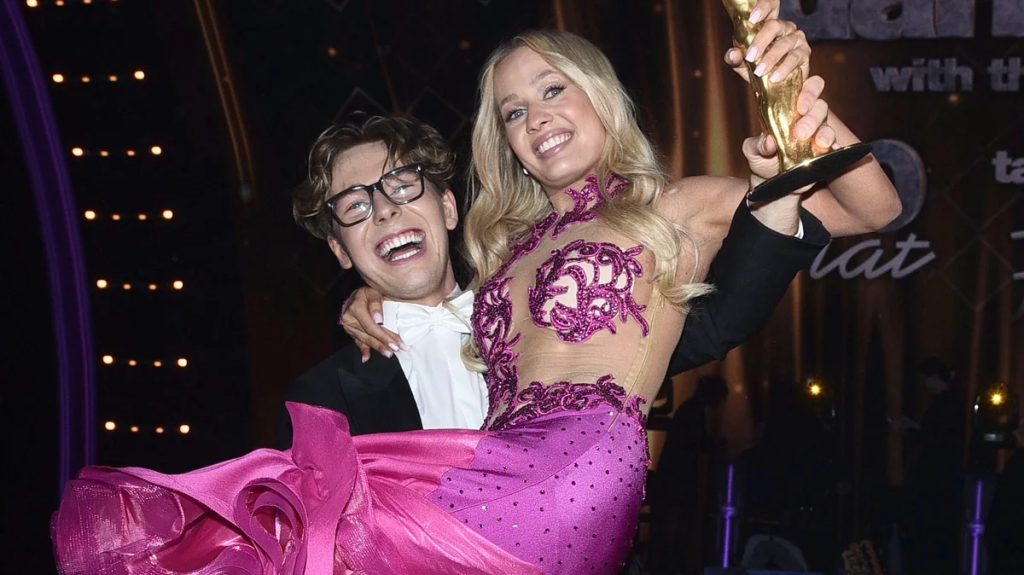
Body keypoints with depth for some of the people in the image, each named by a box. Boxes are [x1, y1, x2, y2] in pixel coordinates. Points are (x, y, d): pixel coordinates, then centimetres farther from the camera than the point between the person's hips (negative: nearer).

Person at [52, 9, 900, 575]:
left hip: (574, 475, -6)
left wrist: (807, 109, -8)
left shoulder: (680, 209, 16)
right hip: (493, 470, 6)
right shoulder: (505, 238, 32)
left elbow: (874, 209, 9)